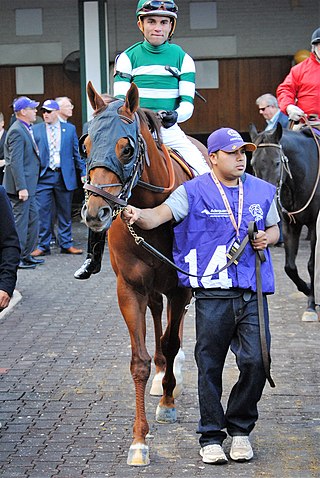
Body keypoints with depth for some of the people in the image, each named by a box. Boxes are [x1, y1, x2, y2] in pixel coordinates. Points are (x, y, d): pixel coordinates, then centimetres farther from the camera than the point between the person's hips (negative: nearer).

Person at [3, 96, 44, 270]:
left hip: (28, 185, 10)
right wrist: (21, 188, -25)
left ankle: (26, 255, 23)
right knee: (20, 221, -3)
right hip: (21, 185, -10)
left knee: (33, 219, 15)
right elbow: (15, 162, -22)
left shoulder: (26, 129, 13)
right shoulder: (17, 131, -17)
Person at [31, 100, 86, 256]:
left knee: (65, 212, 8)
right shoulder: (35, 130, 4)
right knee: (43, 212, -2)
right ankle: (43, 246, 6)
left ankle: (66, 244, 17)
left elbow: (77, 152, 9)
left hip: (65, 176, 1)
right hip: (43, 176, -1)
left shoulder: (70, 129, 6)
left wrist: (83, 172, 3)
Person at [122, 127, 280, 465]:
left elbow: (273, 228, 24)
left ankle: (240, 428, 18)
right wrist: (137, 216, -37)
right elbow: (159, 215, -15)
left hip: (252, 293, 3)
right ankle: (211, 436, 19)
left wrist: (268, 238, 0)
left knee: (256, 362, -4)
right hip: (212, 295, -2)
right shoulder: (194, 192, -2)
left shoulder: (262, 191, 10)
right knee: (210, 367, 4)